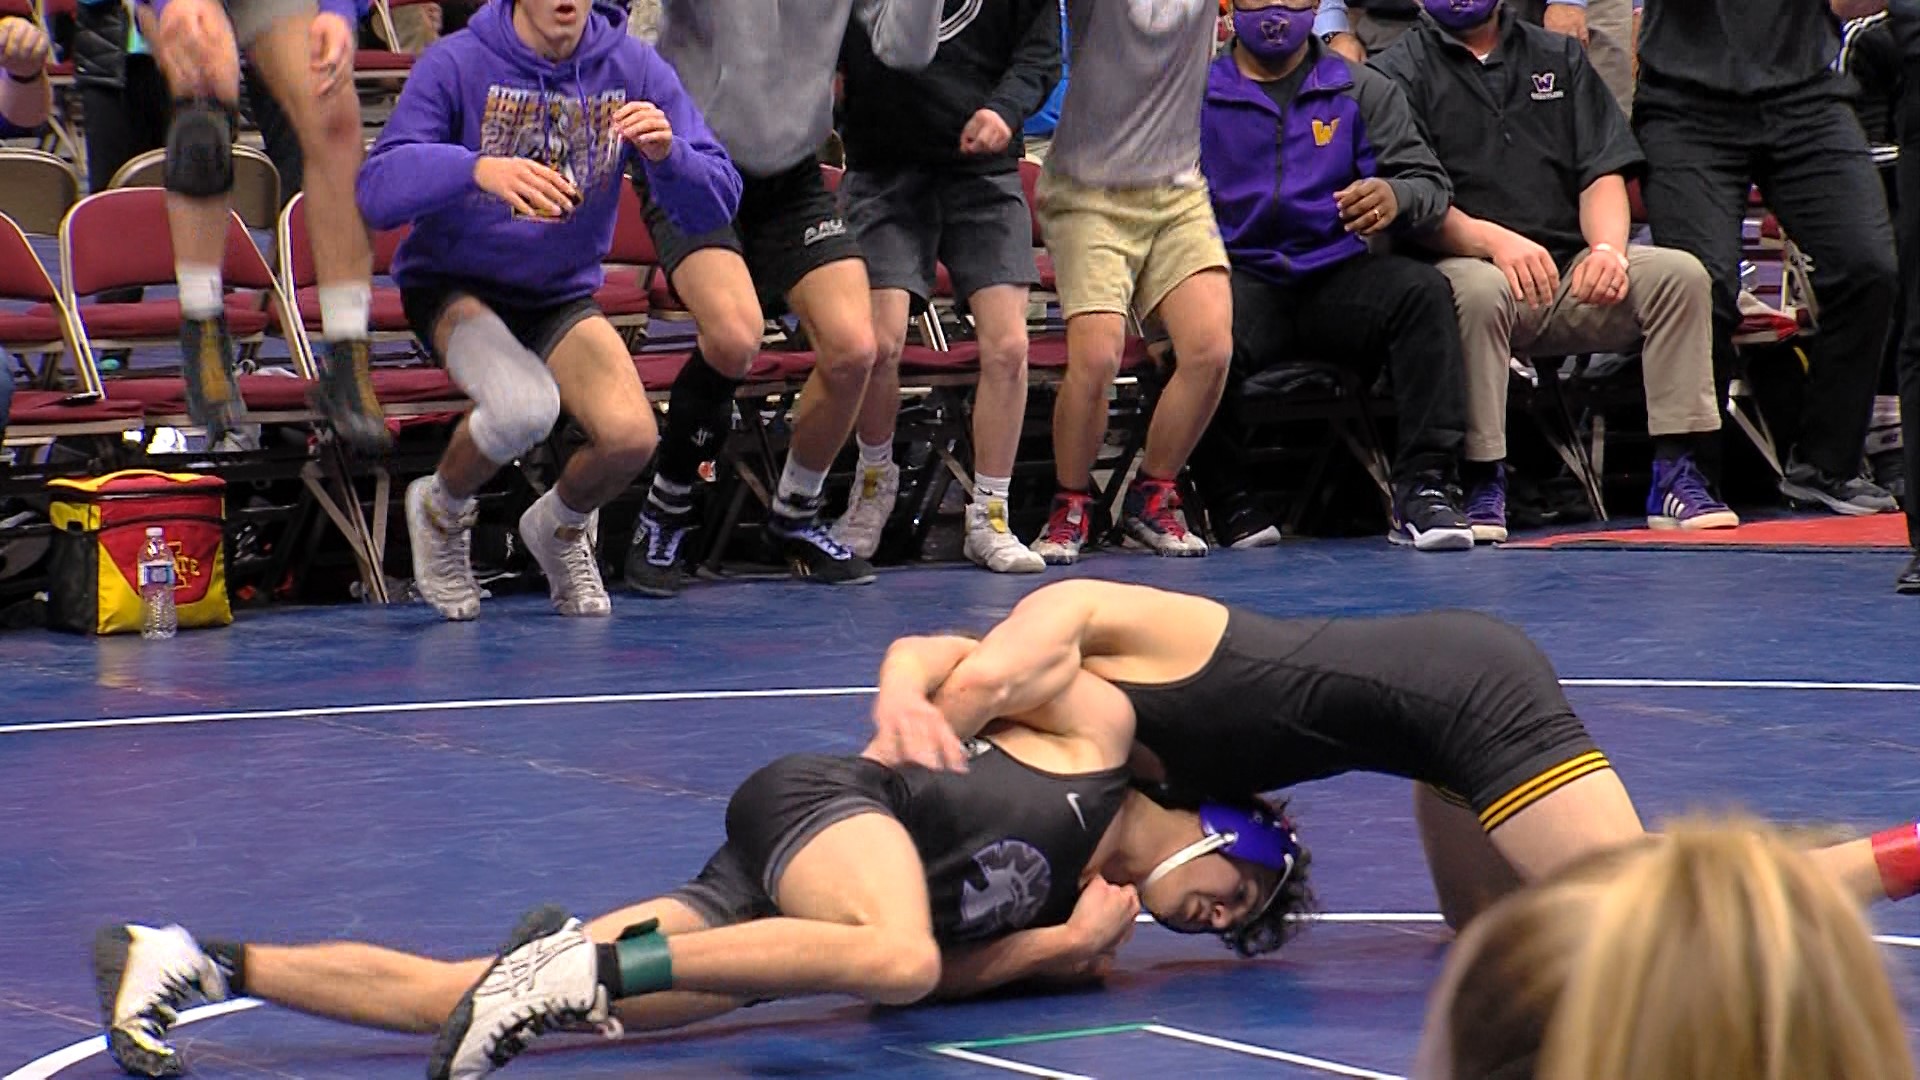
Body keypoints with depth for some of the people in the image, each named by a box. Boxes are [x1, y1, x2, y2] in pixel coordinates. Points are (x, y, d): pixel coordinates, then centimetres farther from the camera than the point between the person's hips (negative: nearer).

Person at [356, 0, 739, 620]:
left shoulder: (631, 69, -6)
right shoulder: (454, 66, -15)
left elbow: (718, 203, -9)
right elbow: (376, 193, -24)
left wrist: (665, 154, -31)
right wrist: (478, 169, -42)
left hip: (562, 298, 3)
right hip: (453, 286, -3)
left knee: (631, 435, -24)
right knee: (525, 405, -34)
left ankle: (561, 527, 14)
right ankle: (441, 510, 2)